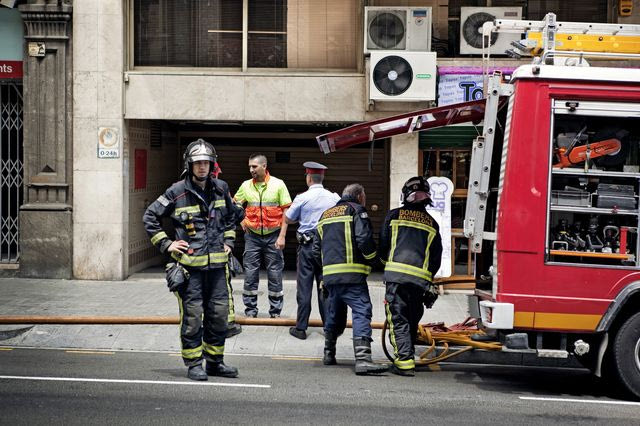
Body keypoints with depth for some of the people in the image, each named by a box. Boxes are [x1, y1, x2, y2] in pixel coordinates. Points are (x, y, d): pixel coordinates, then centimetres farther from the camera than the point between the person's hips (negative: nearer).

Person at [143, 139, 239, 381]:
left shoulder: (221, 189, 8)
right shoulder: (177, 192, -6)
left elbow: (230, 217, 27)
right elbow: (150, 217, 1)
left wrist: (228, 241, 17)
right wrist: (165, 244, -3)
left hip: (217, 263, 4)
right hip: (190, 265, -4)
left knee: (219, 314, 8)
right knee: (192, 316, -2)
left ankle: (215, 362, 20)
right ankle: (193, 364, 7)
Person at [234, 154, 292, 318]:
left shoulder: (278, 185, -4)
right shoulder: (246, 186, 4)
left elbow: (286, 211, -4)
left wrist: (282, 236, -10)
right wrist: (241, 220, 3)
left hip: (273, 235, -2)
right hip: (252, 235, 2)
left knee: (275, 273, 2)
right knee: (250, 273, 3)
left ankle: (275, 310, 11)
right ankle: (250, 309, 11)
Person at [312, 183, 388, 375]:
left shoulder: (325, 215, 24)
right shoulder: (357, 210, 1)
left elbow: (316, 249, 25)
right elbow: (364, 239, -12)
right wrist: (371, 258, 3)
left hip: (329, 274, 7)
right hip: (352, 274, -7)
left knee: (333, 313, 22)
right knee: (362, 311, -14)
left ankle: (329, 354, 32)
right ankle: (363, 359, -27)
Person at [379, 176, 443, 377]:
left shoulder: (394, 216, 7)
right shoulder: (432, 224, 15)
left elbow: (383, 247, 9)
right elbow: (436, 257, 15)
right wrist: (429, 282, 24)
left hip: (397, 273, -3)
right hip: (421, 278, 3)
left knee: (398, 319, -3)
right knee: (413, 319, 16)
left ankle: (405, 361, -13)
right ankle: (407, 355, 21)